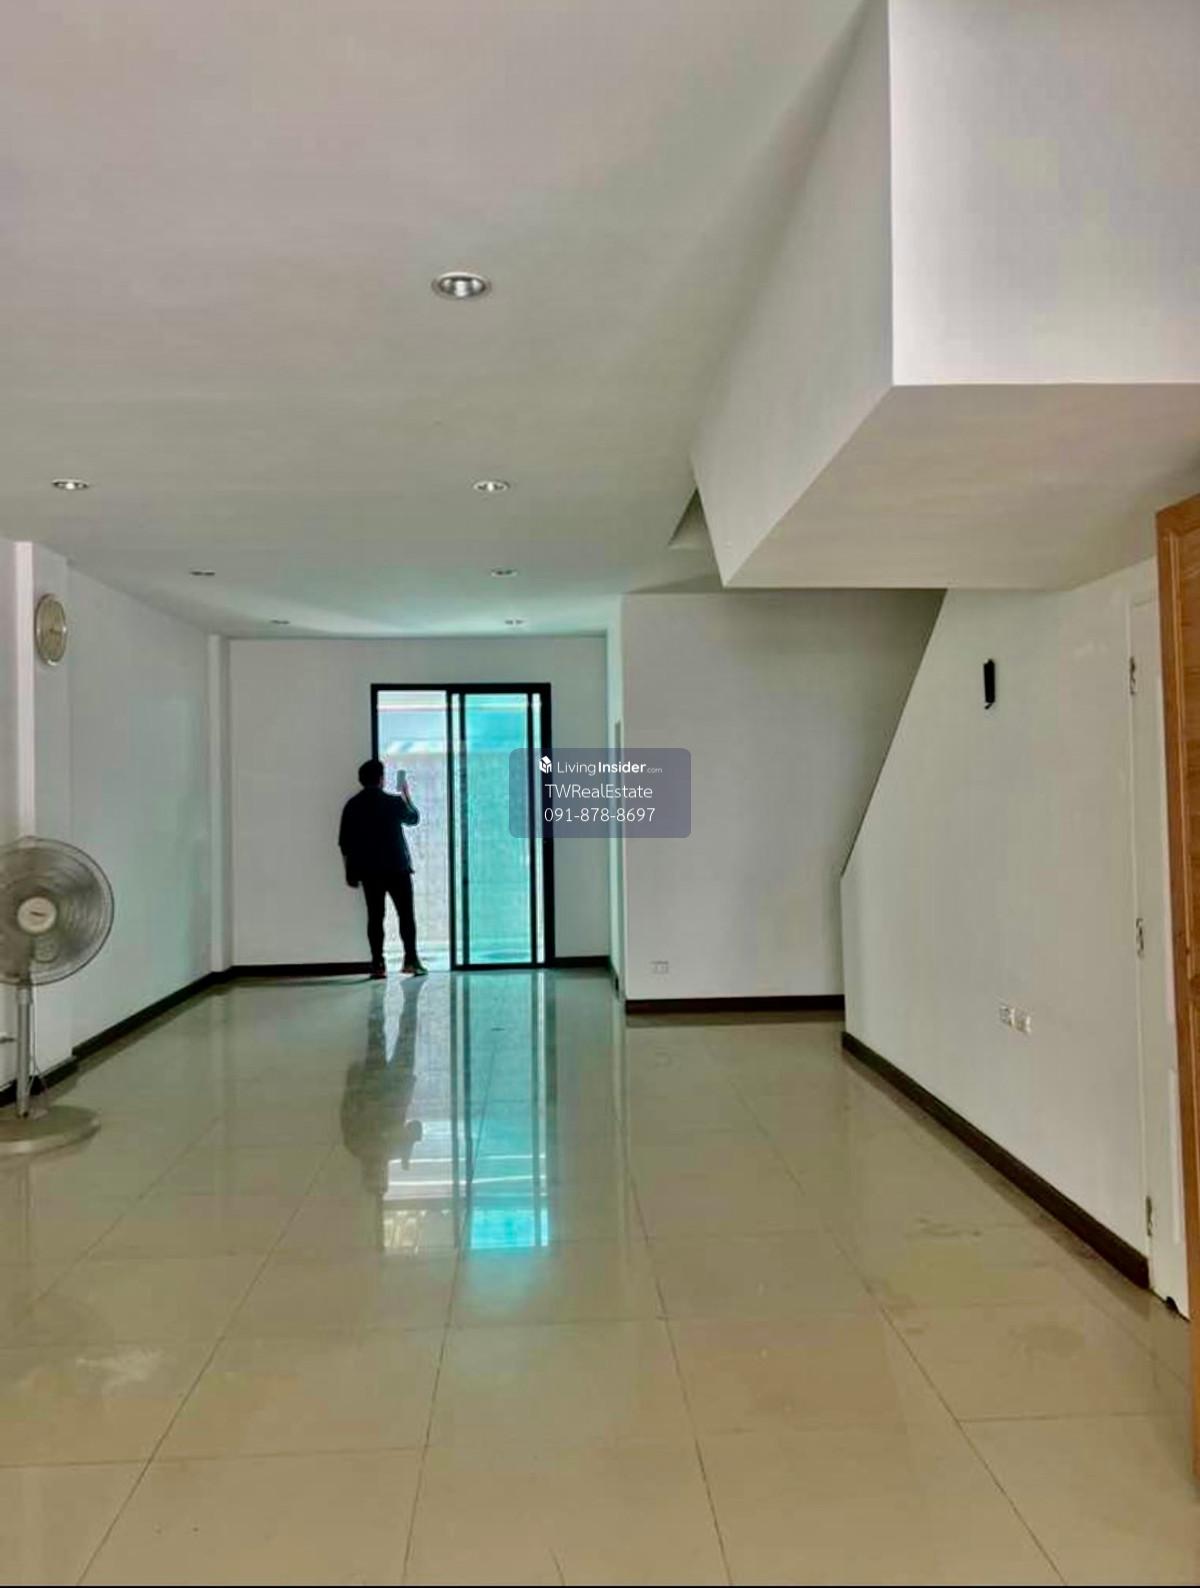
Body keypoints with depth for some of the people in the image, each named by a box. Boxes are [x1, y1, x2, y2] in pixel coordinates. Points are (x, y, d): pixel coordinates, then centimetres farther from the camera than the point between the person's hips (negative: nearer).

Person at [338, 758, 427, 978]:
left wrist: (351, 871, 9)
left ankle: (377, 964, 1)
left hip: (368, 870, 3)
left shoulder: (352, 806, 3)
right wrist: (406, 793, 26)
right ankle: (411, 960, -1)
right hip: (396, 867, -3)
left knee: (375, 916, 5)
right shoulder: (394, 802, -6)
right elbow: (414, 818, 14)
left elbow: (344, 843, 3)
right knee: (406, 914, 4)